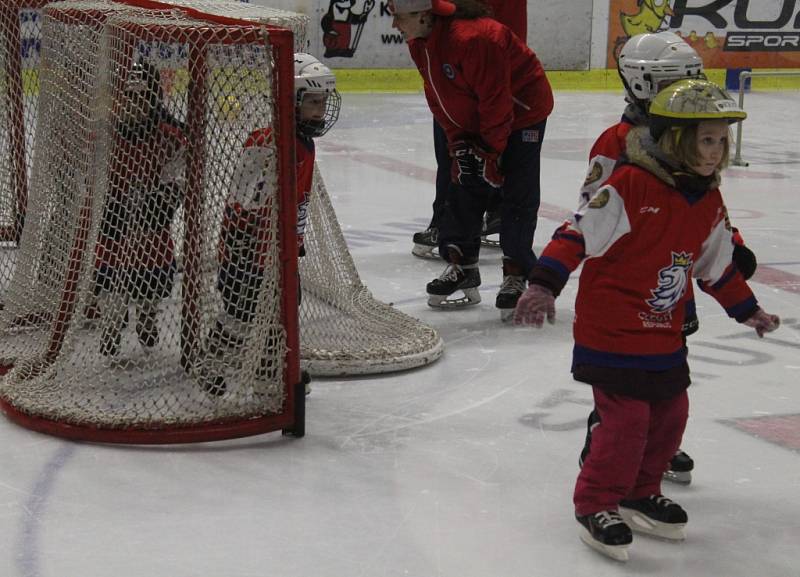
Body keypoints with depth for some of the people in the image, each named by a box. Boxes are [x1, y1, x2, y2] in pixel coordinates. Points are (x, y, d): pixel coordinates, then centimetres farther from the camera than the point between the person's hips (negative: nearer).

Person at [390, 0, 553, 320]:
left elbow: (497, 100, -28)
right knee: (463, 188, 8)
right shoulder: (419, 44, -5)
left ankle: (515, 276, -4)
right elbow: (437, 96, 3)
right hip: (472, 120, 9)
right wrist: (458, 142, -4)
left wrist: (491, 152, -20)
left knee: (518, 194, -9)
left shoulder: (473, 38, -34)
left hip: (523, 111, -9)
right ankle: (461, 267, 18)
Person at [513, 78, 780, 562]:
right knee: (626, 417, -10)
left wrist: (748, 310, 26)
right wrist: (544, 285, -25)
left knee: (670, 414, 13)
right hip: (610, 329, -8)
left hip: (664, 333, 8)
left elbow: (717, 266, 19)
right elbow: (579, 233, -18)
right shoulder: (630, 186, -19)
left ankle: (640, 494, 33)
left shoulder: (709, 202, 5)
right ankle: (595, 504, 9)